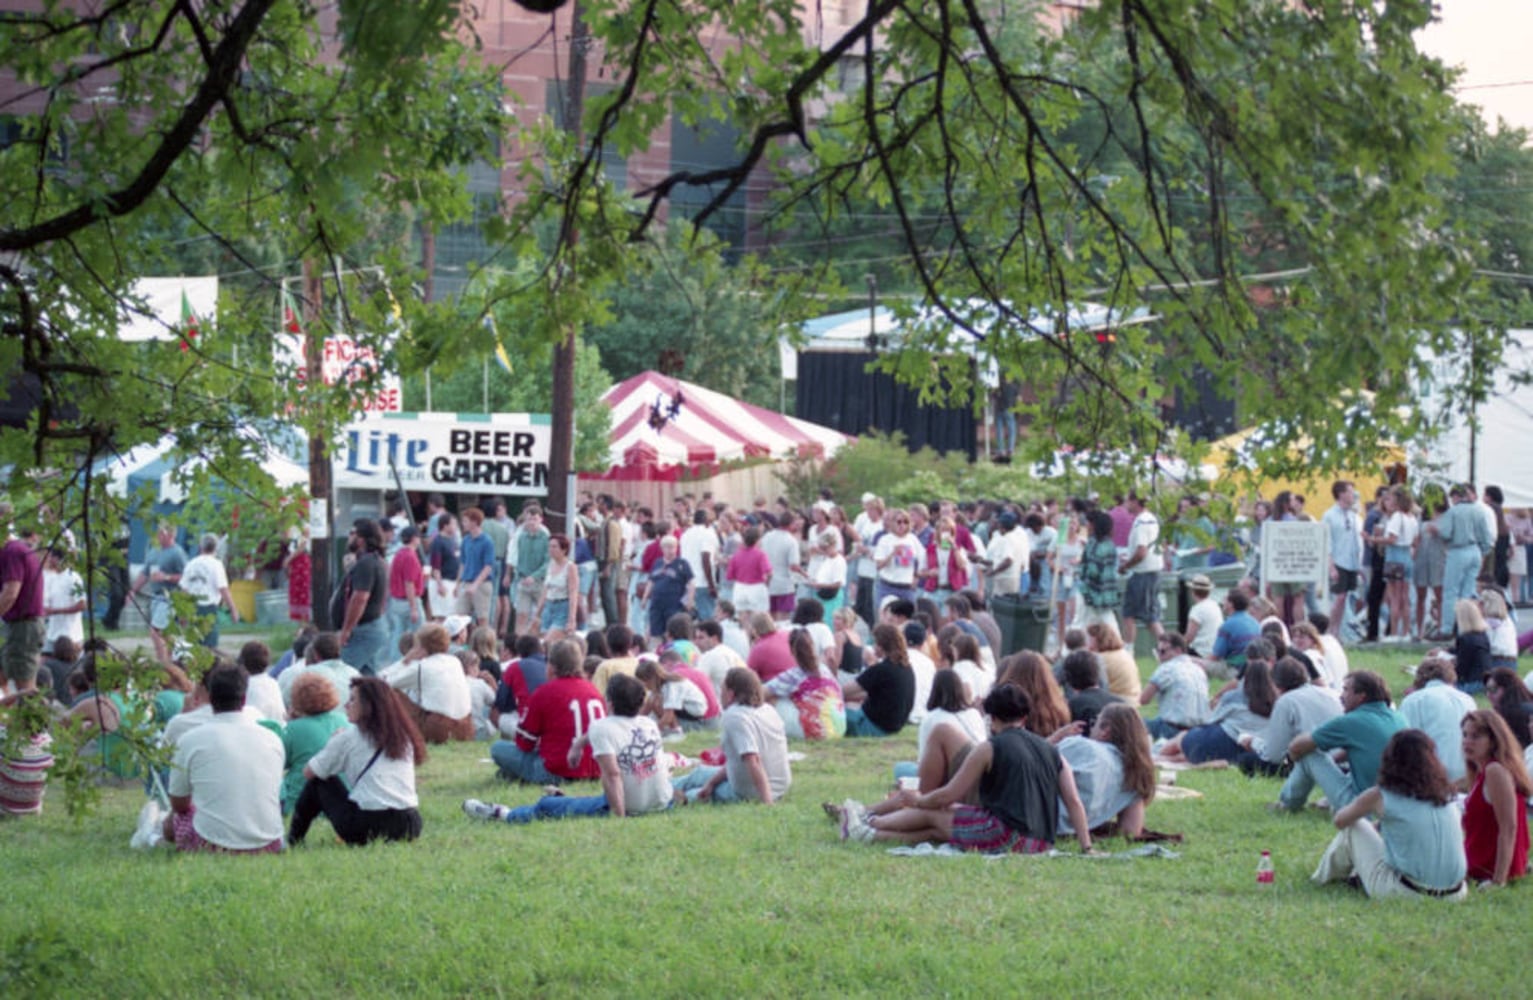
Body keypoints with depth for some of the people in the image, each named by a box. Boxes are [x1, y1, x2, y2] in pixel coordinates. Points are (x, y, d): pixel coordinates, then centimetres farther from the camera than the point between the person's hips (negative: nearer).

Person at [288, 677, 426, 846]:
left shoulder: (350, 737, 0)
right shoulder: (403, 736, 12)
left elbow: (309, 773, 8)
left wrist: (334, 744, 25)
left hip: (367, 828, -5)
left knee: (318, 783, 19)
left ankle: (293, 840, 25)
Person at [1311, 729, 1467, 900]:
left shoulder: (1379, 797, -6)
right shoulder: (1444, 795, 4)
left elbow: (1340, 820, 13)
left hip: (1407, 892, -4)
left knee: (1352, 828, 14)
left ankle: (1326, 876, 37)